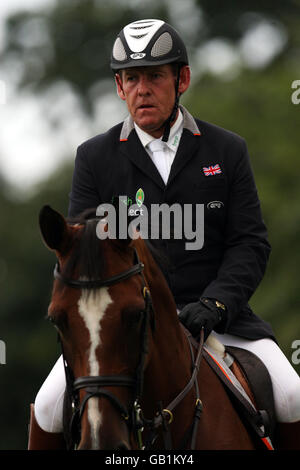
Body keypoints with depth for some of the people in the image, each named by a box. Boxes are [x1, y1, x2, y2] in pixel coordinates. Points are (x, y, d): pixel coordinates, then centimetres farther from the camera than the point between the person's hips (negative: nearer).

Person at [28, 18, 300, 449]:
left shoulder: (228, 151, 7)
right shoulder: (94, 157, 7)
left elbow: (251, 243, 2)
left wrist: (212, 305, -16)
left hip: (218, 314, 0)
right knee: (51, 407, -20)